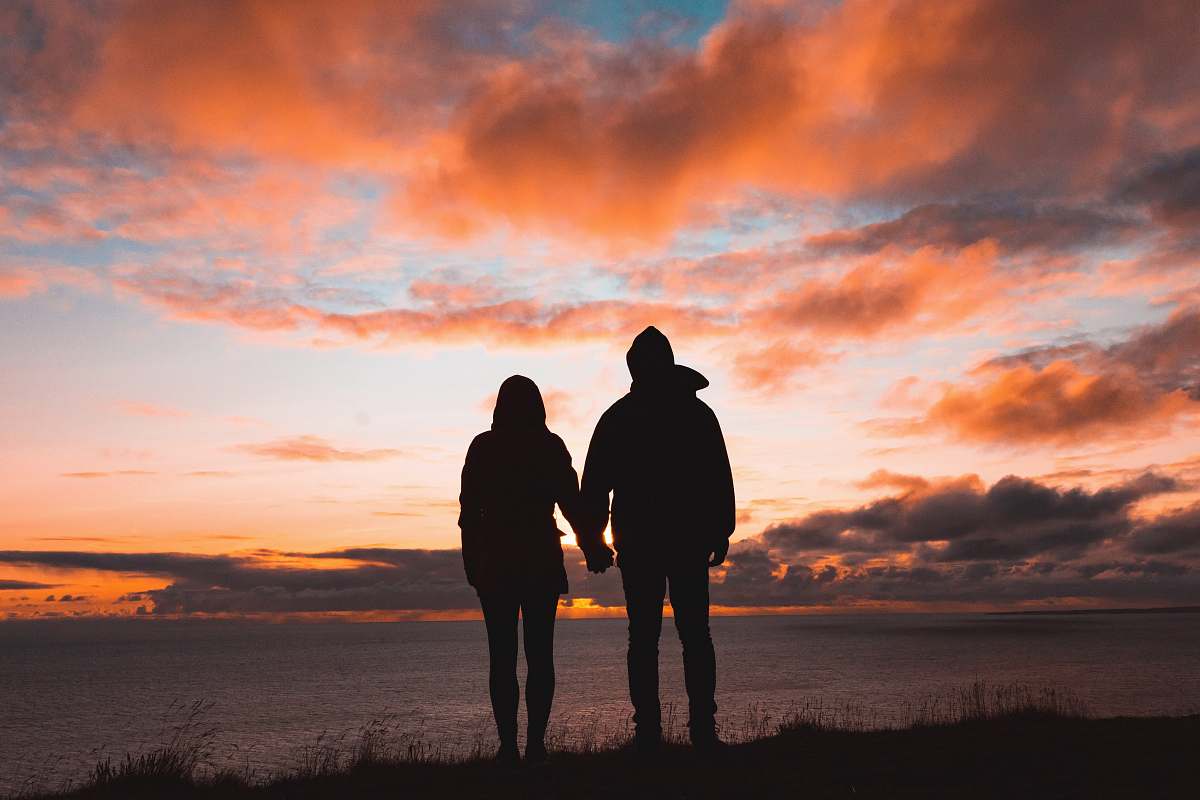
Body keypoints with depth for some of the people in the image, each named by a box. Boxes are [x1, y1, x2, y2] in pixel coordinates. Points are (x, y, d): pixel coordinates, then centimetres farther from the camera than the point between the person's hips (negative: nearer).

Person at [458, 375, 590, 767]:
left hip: (496, 561, 0)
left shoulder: (482, 447, 1)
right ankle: (535, 743, -1)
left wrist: (471, 562, 7)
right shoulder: (551, 446, 1)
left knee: (502, 656, 3)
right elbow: (571, 502, 1)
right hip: (542, 561, 0)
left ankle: (508, 745, -1)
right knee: (540, 654, 4)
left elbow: (469, 509, 0)